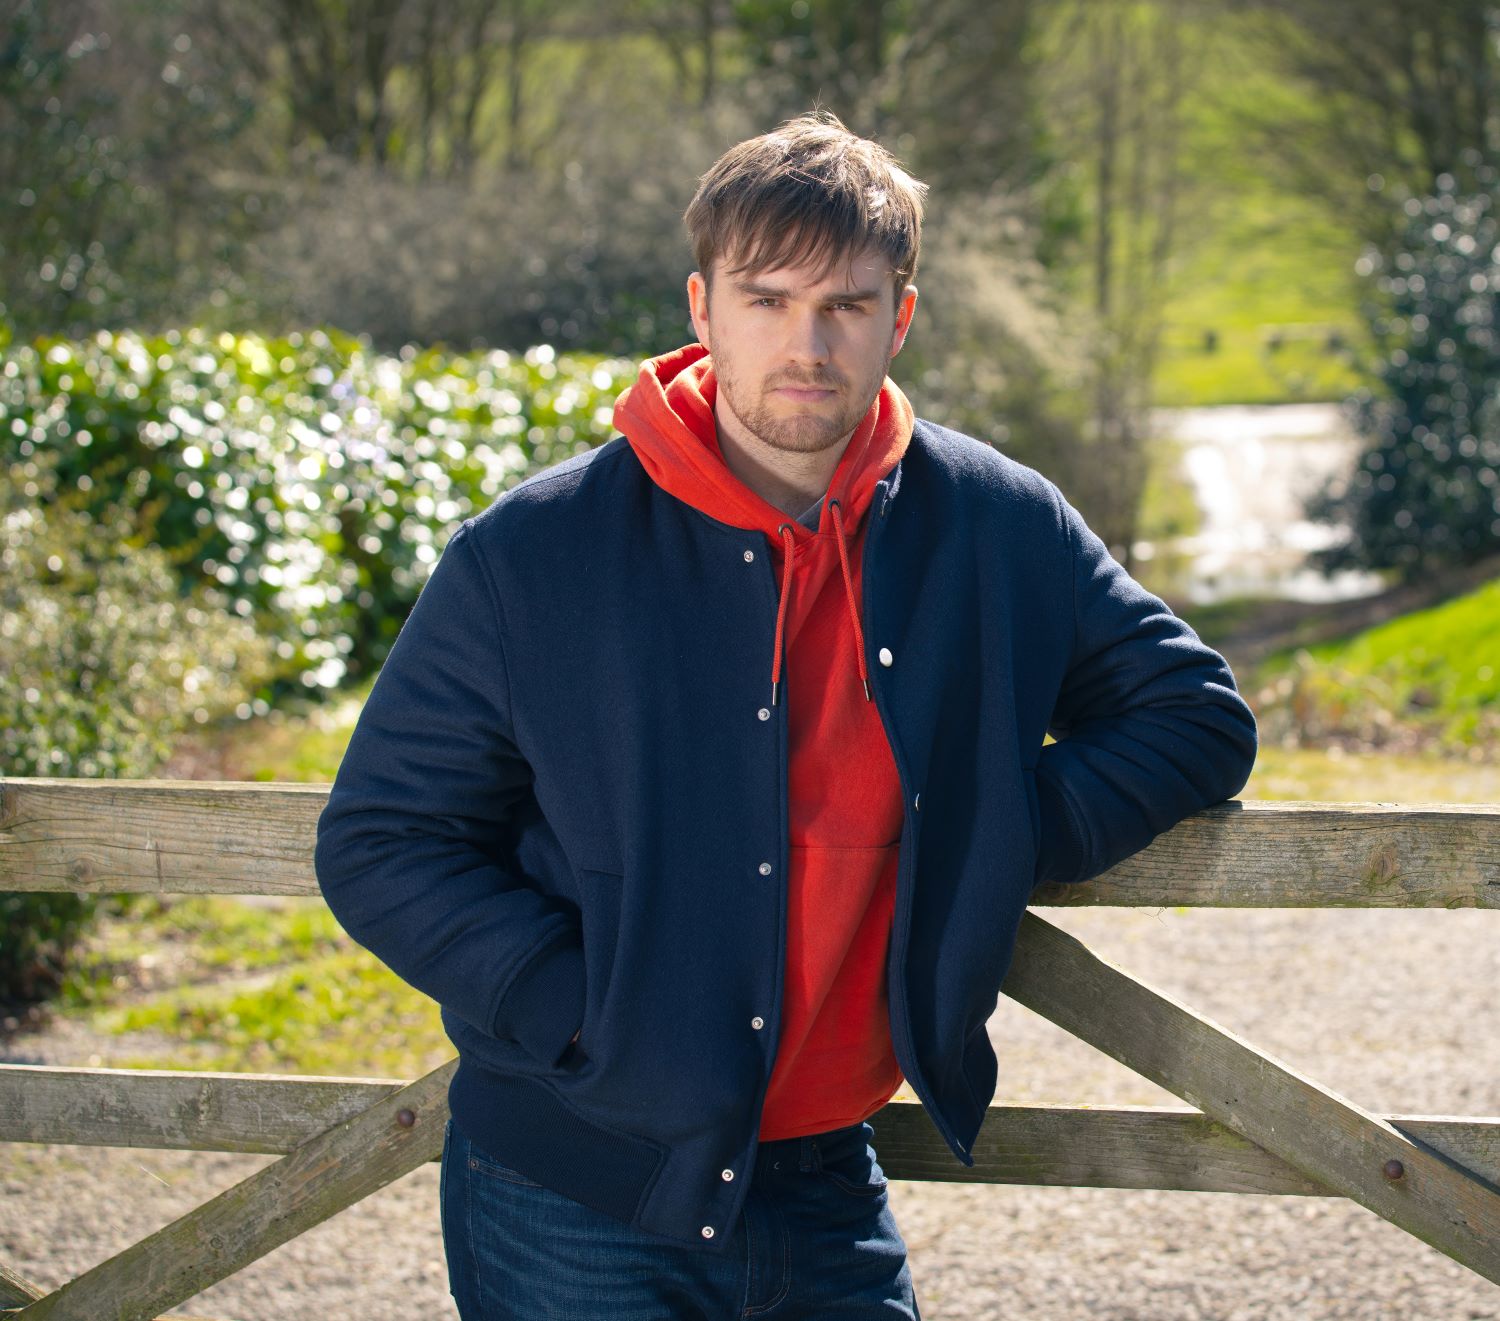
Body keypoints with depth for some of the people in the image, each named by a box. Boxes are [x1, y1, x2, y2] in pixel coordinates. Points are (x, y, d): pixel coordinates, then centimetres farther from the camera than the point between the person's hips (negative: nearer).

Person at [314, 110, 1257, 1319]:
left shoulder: (998, 531, -1)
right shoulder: (531, 559, -8)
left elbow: (1196, 718, 8)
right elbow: (380, 845, -4)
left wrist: (982, 848, -6)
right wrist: (588, 1019, -15)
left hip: (828, 1189, 3)